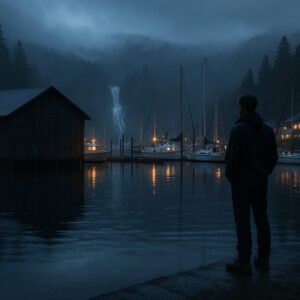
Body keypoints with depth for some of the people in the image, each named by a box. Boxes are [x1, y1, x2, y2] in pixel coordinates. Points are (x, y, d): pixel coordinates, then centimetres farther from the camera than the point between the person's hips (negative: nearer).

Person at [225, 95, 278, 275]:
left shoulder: (238, 129, -12)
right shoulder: (268, 129, 7)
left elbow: (232, 157, -17)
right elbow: (274, 157, 8)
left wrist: (229, 176, -3)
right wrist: (264, 173, 17)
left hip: (242, 180, -6)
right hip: (261, 180, 6)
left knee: (242, 220, -3)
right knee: (261, 218, 11)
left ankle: (244, 262, 0)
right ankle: (264, 258, 18)